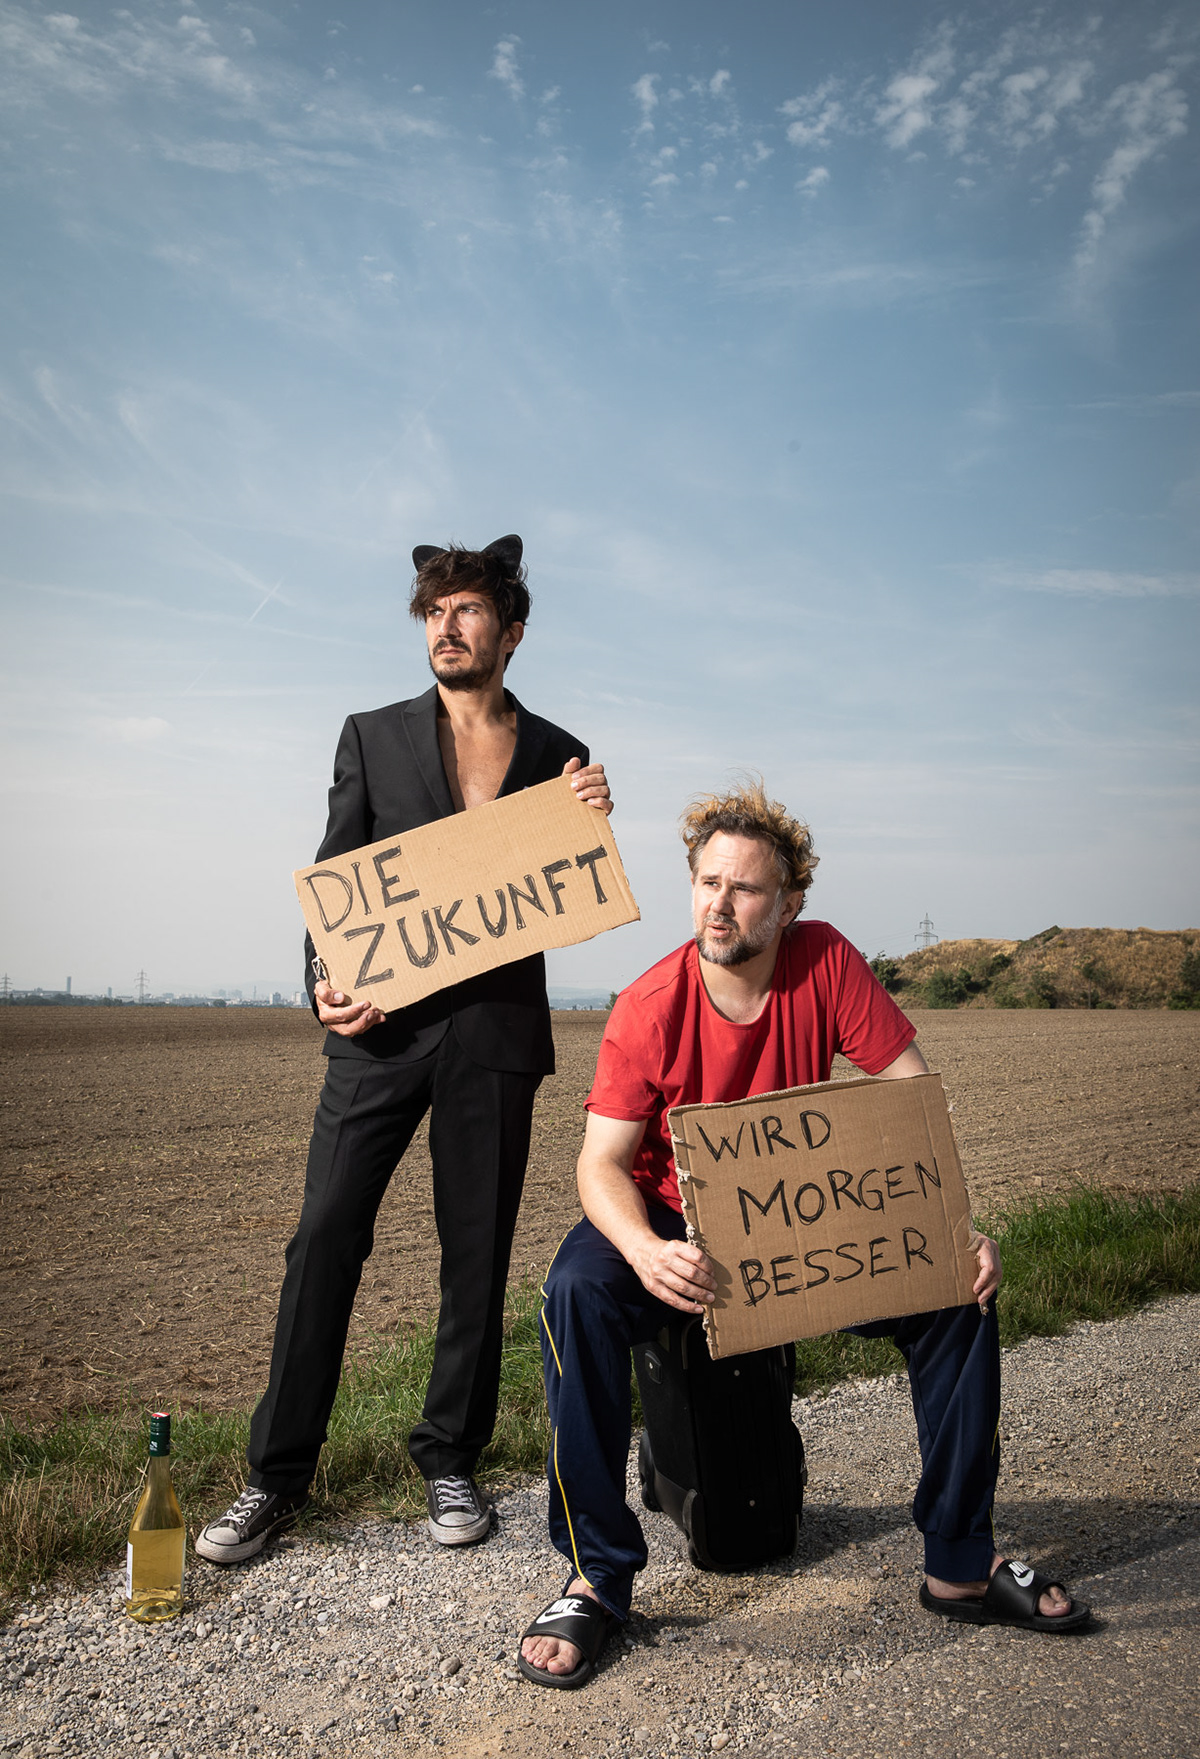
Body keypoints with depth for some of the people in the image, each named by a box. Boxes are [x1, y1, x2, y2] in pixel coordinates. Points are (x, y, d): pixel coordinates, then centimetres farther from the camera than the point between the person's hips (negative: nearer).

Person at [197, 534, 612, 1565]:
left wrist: (591, 826, -7)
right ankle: (277, 1476, 11)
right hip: (384, 1024, 0)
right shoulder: (373, 737, 10)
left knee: (478, 1251, 7)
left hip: (497, 1028, 1)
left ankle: (451, 1463, 23)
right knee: (325, 1238, -3)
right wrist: (325, 983, -10)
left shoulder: (558, 754, 11)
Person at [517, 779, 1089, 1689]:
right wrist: (644, 1251, -42)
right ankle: (597, 1578, -17)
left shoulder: (825, 961, -14)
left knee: (960, 1292, -15)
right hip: (673, 1222, -2)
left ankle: (963, 1564, 3)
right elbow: (602, 1162, -21)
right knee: (579, 1290, -33)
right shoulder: (648, 1009, -19)